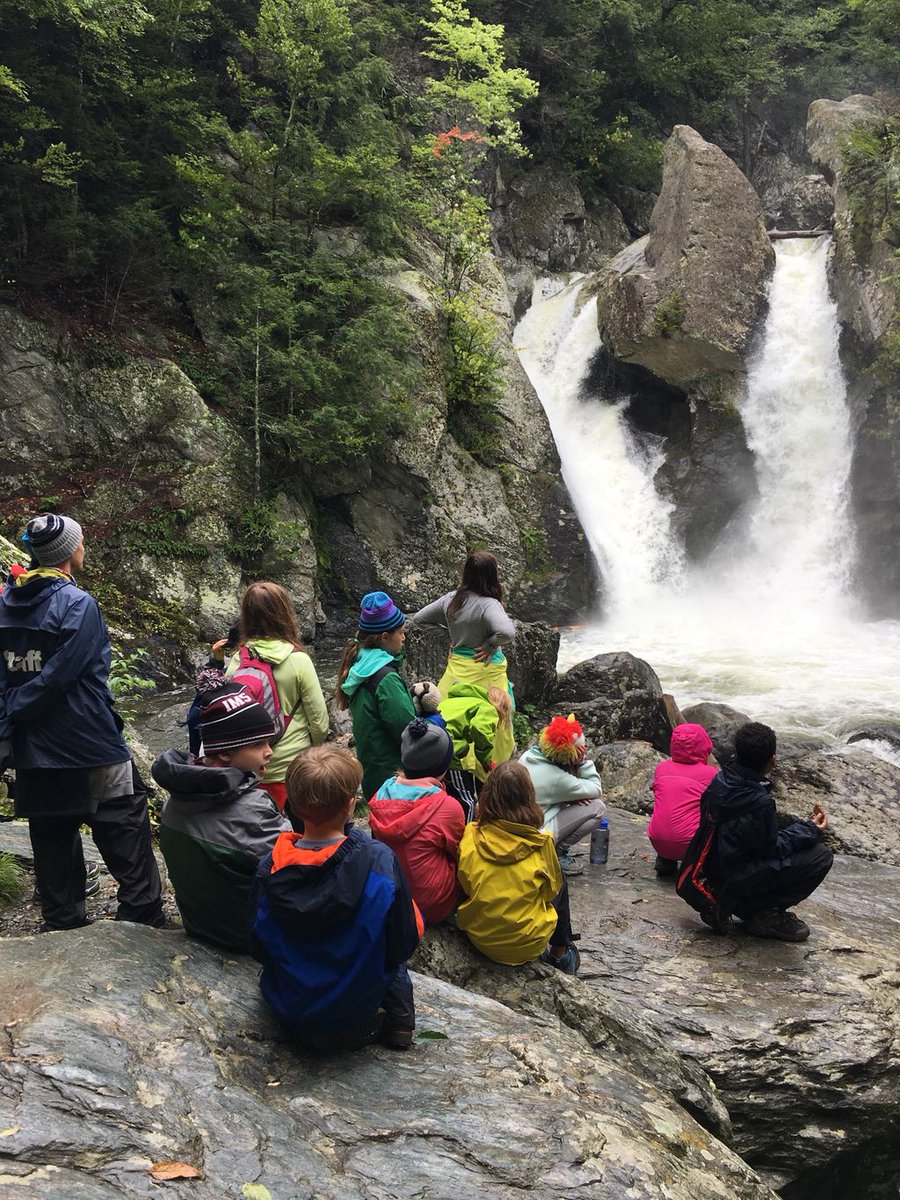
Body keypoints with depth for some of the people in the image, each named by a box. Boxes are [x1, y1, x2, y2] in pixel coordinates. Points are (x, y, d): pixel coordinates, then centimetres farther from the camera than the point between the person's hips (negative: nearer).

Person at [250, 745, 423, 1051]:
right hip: (358, 1001, -3)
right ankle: (396, 1022, 13)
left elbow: (260, 951, -4)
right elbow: (403, 942, -12)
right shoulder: (379, 861, -24)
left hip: (289, 1009, 3)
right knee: (395, 965, 27)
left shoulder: (270, 868, -18)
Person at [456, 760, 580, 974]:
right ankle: (560, 953, 36)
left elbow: (464, 884, 2)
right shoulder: (540, 842, -17)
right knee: (560, 881, 24)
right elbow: (552, 889, -1)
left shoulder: (471, 835, -13)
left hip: (478, 938, 3)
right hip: (527, 945, -3)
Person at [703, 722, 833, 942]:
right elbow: (773, 848, -12)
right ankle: (766, 914, -1)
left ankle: (748, 907, 15)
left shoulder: (719, 781, -3)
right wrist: (810, 830, 1)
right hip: (735, 884, -8)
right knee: (821, 855, -8)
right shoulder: (760, 803, -27)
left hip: (713, 870, 9)